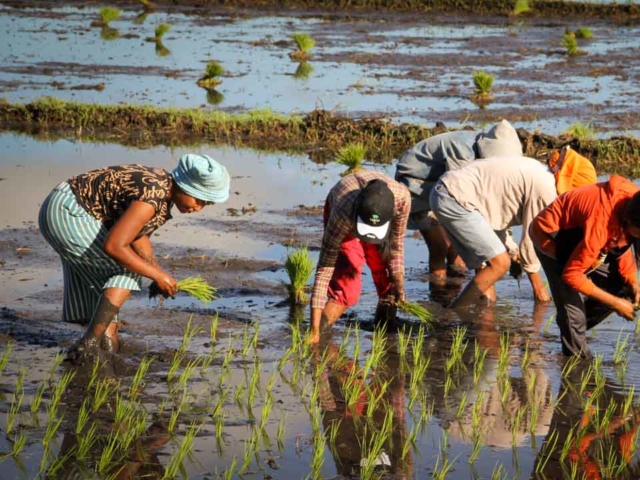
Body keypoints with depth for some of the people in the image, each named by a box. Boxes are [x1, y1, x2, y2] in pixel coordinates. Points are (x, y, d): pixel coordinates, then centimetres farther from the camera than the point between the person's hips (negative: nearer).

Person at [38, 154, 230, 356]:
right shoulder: (151, 198, -26)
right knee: (128, 271, -8)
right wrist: (157, 275, -20)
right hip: (68, 213, -10)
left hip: (65, 211, 10)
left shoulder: (162, 186, 3)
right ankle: (92, 340, -13)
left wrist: (158, 273, 2)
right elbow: (114, 246, -29)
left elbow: (137, 234, 13)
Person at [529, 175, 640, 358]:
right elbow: (571, 274, -34)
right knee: (572, 303, -16)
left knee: (621, 285, 3)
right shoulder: (602, 222, -42)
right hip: (551, 234, -8)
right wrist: (615, 303, -27)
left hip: (578, 233, 8)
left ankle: (574, 330, 16)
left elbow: (622, 245, 2)